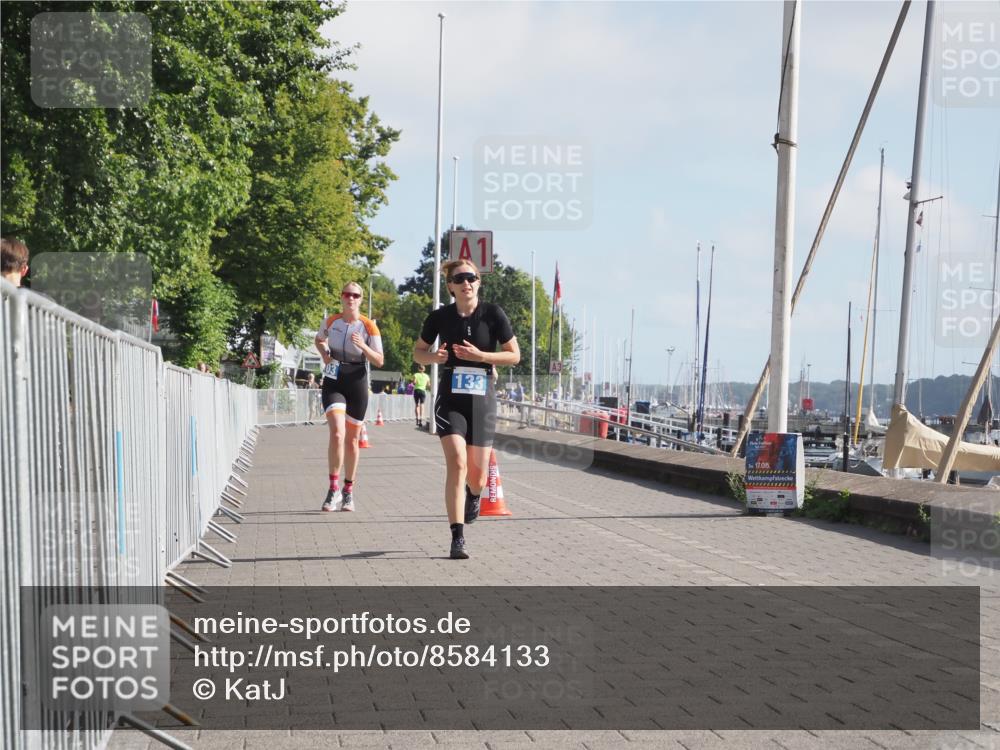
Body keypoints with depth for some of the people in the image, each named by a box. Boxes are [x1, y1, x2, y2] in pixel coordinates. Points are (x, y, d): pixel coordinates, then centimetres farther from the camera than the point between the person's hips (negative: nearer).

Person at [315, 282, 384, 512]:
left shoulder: (368, 326, -4)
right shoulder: (331, 322, 2)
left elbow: (379, 361, -3)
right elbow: (319, 339, 24)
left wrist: (364, 347, -21)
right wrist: (324, 353, 3)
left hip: (357, 383, 0)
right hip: (333, 382, 0)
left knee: (352, 440, 9)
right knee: (337, 434, -19)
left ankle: (348, 491, 24)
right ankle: (334, 487, -9)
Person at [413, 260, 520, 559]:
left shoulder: (493, 314, -4)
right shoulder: (440, 317, 0)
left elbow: (515, 355, -1)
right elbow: (418, 352, 12)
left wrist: (480, 355, -15)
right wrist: (433, 357, -11)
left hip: (482, 400, 1)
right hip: (450, 400, -1)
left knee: (477, 476, 7)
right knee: (457, 464, -19)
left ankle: (473, 495, 47)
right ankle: (457, 538, -16)